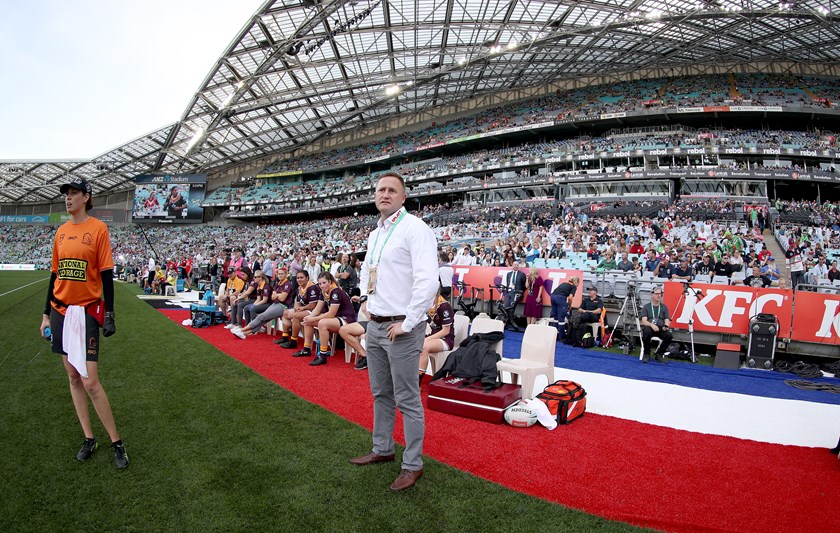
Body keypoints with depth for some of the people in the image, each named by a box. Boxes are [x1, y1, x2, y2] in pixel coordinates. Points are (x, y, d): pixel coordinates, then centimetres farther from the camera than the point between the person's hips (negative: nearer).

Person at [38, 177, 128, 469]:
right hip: (60, 310, 6)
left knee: (90, 382, -8)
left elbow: (107, 275, -8)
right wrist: (47, 313, 15)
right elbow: (55, 275, 15)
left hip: (86, 311, -6)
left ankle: (116, 443, 5)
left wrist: (109, 313, -12)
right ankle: (89, 438, 21)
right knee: (73, 377, 10)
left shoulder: (98, 228, -6)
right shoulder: (61, 231, 11)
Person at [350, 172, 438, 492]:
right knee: (380, 393, 19)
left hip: (401, 328, -8)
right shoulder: (375, 234, 13)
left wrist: (406, 322, -20)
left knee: (407, 400, 0)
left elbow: (427, 281, -23)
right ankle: (382, 449, 36)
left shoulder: (414, 229, -14)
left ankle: (413, 465, 14)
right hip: (375, 324, 9)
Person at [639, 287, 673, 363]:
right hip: (649, 327, -2)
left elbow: (667, 320, 7)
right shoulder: (646, 307, 8)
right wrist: (652, 325, -25)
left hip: (661, 329, 2)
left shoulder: (664, 307, 15)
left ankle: (659, 354, -8)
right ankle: (646, 354, -14)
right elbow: (644, 321, -4)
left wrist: (666, 326, -18)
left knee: (669, 335, -30)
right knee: (646, 332, -38)